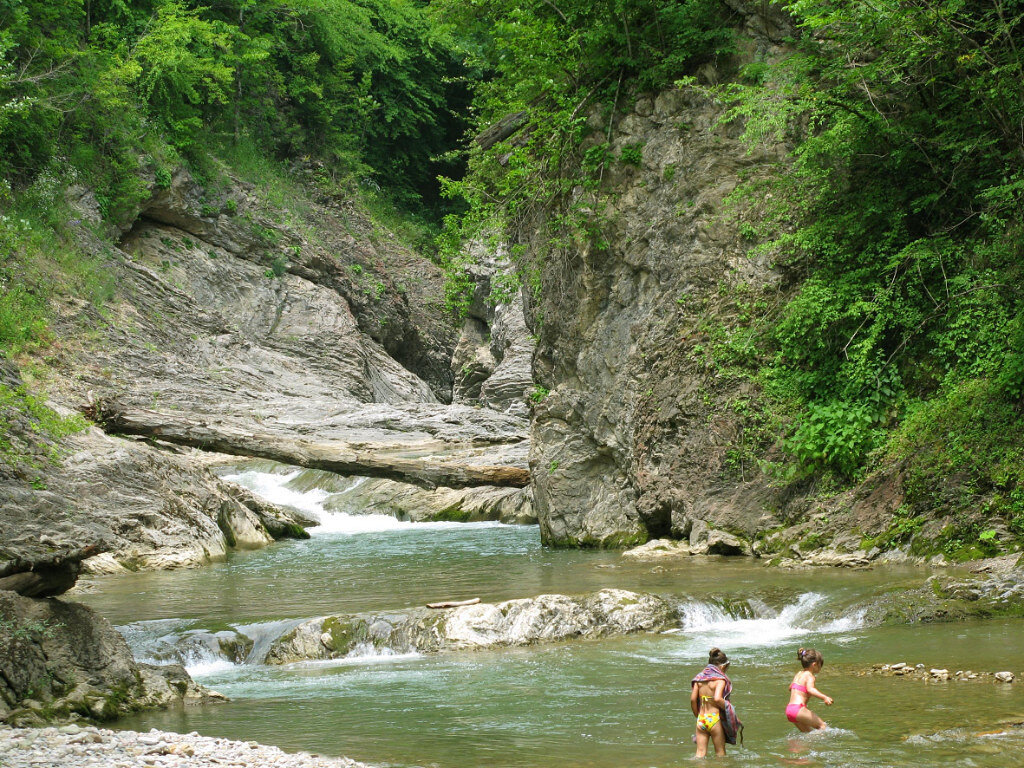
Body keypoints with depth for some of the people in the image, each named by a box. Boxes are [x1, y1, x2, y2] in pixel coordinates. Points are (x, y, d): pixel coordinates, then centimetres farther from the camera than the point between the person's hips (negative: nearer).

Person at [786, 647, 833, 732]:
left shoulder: (798, 674, 18)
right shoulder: (809, 676, -7)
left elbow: (790, 688, 35)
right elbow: (810, 689, -28)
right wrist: (824, 697, -41)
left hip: (789, 709, 8)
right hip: (798, 709, -8)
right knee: (822, 725, -6)